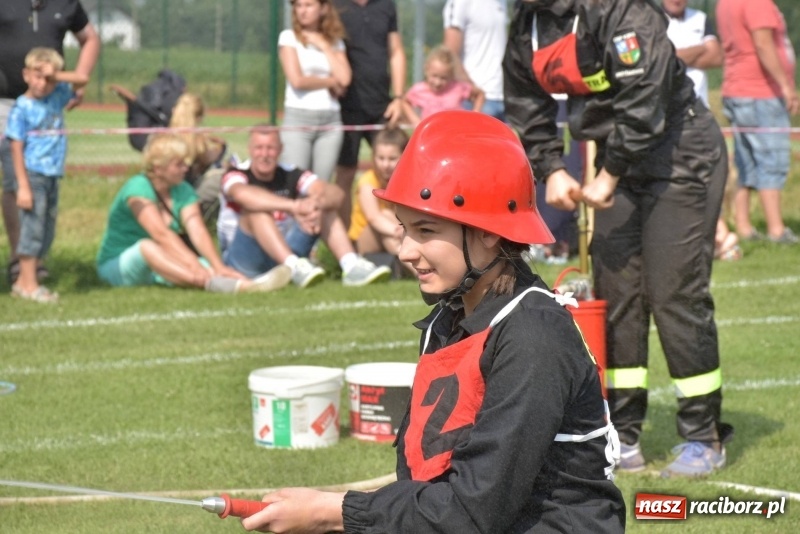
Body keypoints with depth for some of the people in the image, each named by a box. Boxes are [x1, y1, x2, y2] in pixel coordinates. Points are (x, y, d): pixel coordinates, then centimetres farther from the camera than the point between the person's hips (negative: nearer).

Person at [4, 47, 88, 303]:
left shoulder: (57, 96, 8)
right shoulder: (22, 108, -10)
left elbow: (82, 79, 11)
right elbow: (16, 148, -12)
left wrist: (55, 76, -7)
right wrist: (23, 186, -17)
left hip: (53, 175, 7)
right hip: (33, 174, -7)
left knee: (46, 233, 9)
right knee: (32, 228, -7)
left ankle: (23, 282, 15)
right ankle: (29, 284, -3)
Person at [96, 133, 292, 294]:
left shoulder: (183, 191, 3)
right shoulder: (138, 189, -18)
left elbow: (197, 232, -12)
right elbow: (162, 235, -31)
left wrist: (218, 266, -30)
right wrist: (195, 266, -40)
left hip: (161, 265, 6)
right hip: (117, 266, -6)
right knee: (147, 246, -39)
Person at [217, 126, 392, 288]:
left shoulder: (290, 176, 0)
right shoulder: (236, 175, -11)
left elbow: (336, 193, -15)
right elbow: (243, 194, -39)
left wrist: (318, 203, -41)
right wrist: (294, 206, -50)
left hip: (283, 252, 4)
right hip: (242, 258, -4)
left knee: (326, 208, -8)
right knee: (256, 209, -30)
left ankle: (351, 266, -30)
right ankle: (294, 267, -48)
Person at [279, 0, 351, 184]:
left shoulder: (335, 42, 14)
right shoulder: (289, 37, 3)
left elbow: (344, 79, -2)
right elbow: (297, 80, -9)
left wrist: (324, 46, 1)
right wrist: (330, 82, 1)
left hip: (330, 120, 3)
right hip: (298, 118, -3)